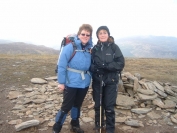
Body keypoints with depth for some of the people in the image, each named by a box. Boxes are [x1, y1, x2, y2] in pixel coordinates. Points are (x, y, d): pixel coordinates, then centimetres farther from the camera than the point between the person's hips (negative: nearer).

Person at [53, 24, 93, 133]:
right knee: (67, 106, 3)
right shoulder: (70, 47, -14)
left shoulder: (90, 49, 1)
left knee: (78, 104, 20)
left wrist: (89, 77, 3)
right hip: (71, 83, -5)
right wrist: (61, 82, -13)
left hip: (84, 83, 5)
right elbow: (61, 65, -13)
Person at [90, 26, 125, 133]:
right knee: (98, 105, 12)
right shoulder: (95, 48, 4)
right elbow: (91, 64, 7)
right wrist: (95, 68, -15)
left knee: (109, 107, 2)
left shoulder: (114, 47, -3)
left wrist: (106, 65, -19)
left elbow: (121, 63, -8)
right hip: (97, 81, 3)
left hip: (111, 81, -2)